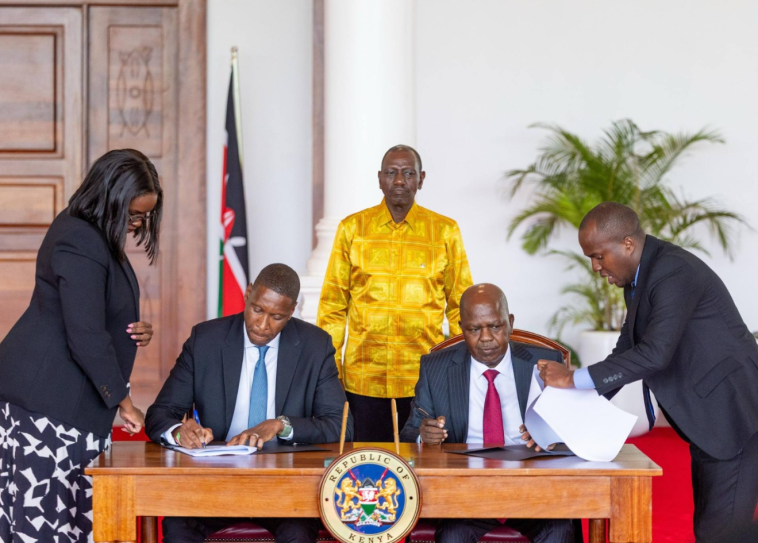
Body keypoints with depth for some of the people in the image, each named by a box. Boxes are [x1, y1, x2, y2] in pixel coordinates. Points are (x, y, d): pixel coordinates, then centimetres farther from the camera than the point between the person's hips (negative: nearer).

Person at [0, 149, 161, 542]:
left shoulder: (91, 232, 12)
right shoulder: (80, 244, -19)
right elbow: (87, 339, -21)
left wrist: (135, 330, 5)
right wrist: (123, 401, -13)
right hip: (50, 398, -10)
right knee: (45, 510, -7)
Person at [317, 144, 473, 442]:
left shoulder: (445, 231, 6)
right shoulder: (352, 228, 7)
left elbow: (461, 303, 10)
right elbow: (333, 303, 8)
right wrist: (329, 365, 2)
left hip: (424, 375, 0)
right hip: (364, 378, 1)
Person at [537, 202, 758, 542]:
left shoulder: (674, 272, -21)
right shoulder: (638, 277, 10)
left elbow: (654, 353, -30)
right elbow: (626, 352, 15)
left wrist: (574, 380, -27)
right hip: (707, 422, 10)